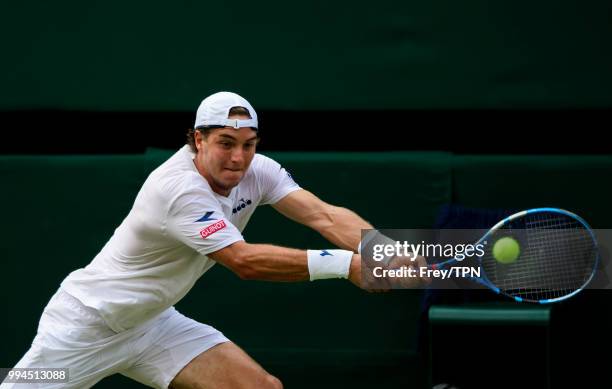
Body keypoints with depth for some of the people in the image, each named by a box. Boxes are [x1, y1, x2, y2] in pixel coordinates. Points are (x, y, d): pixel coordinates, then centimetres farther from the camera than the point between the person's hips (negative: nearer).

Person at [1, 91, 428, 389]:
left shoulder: (257, 171, -10)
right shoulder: (180, 189, -30)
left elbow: (324, 215, -20)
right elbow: (244, 261, -37)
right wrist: (343, 263, -41)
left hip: (152, 323, 7)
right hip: (85, 324, -7)